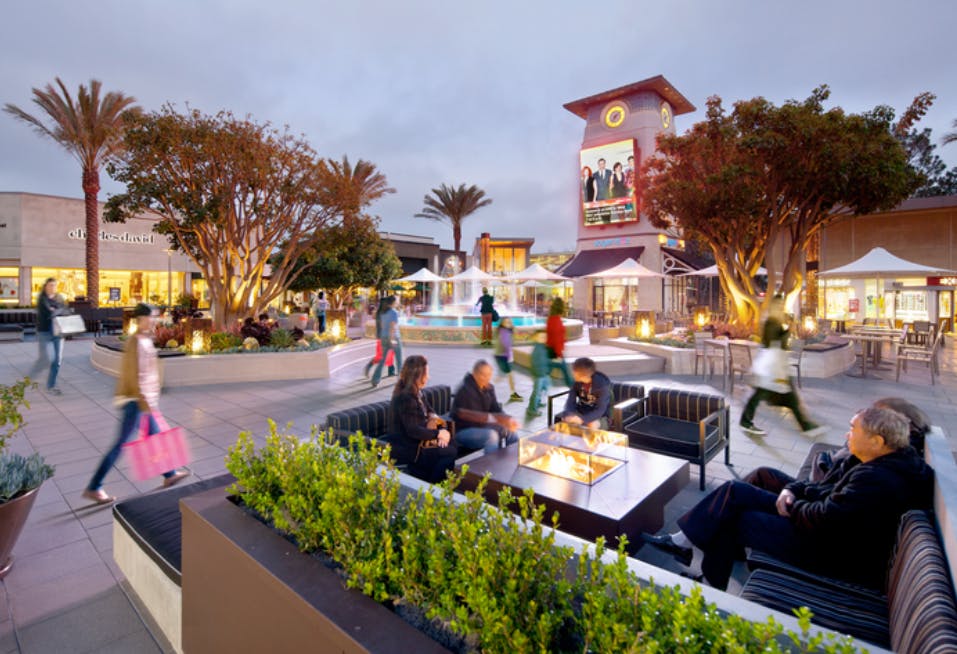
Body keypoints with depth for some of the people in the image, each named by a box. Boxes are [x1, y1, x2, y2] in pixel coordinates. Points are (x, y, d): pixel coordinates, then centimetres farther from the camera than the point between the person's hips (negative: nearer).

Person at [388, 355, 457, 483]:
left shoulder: (416, 393, 8)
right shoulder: (405, 398, -23)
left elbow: (430, 412, 13)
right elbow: (413, 431, -26)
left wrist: (441, 429, -6)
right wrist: (438, 433, -16)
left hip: (415, 443, 9)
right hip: (407, 450, -9)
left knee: (451, 444, 2)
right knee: (451, 452, -6)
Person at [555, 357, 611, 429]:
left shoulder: (603, 384, -25)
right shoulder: (577, 381, -11)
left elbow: (600, 409, -28)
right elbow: (571, 401, -10)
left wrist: (582, 419, -41)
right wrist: (569, 415, -32)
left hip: (597, 413, -4)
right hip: (581, 410, 4)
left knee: (593, 425, -36)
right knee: (559, 418, -20)